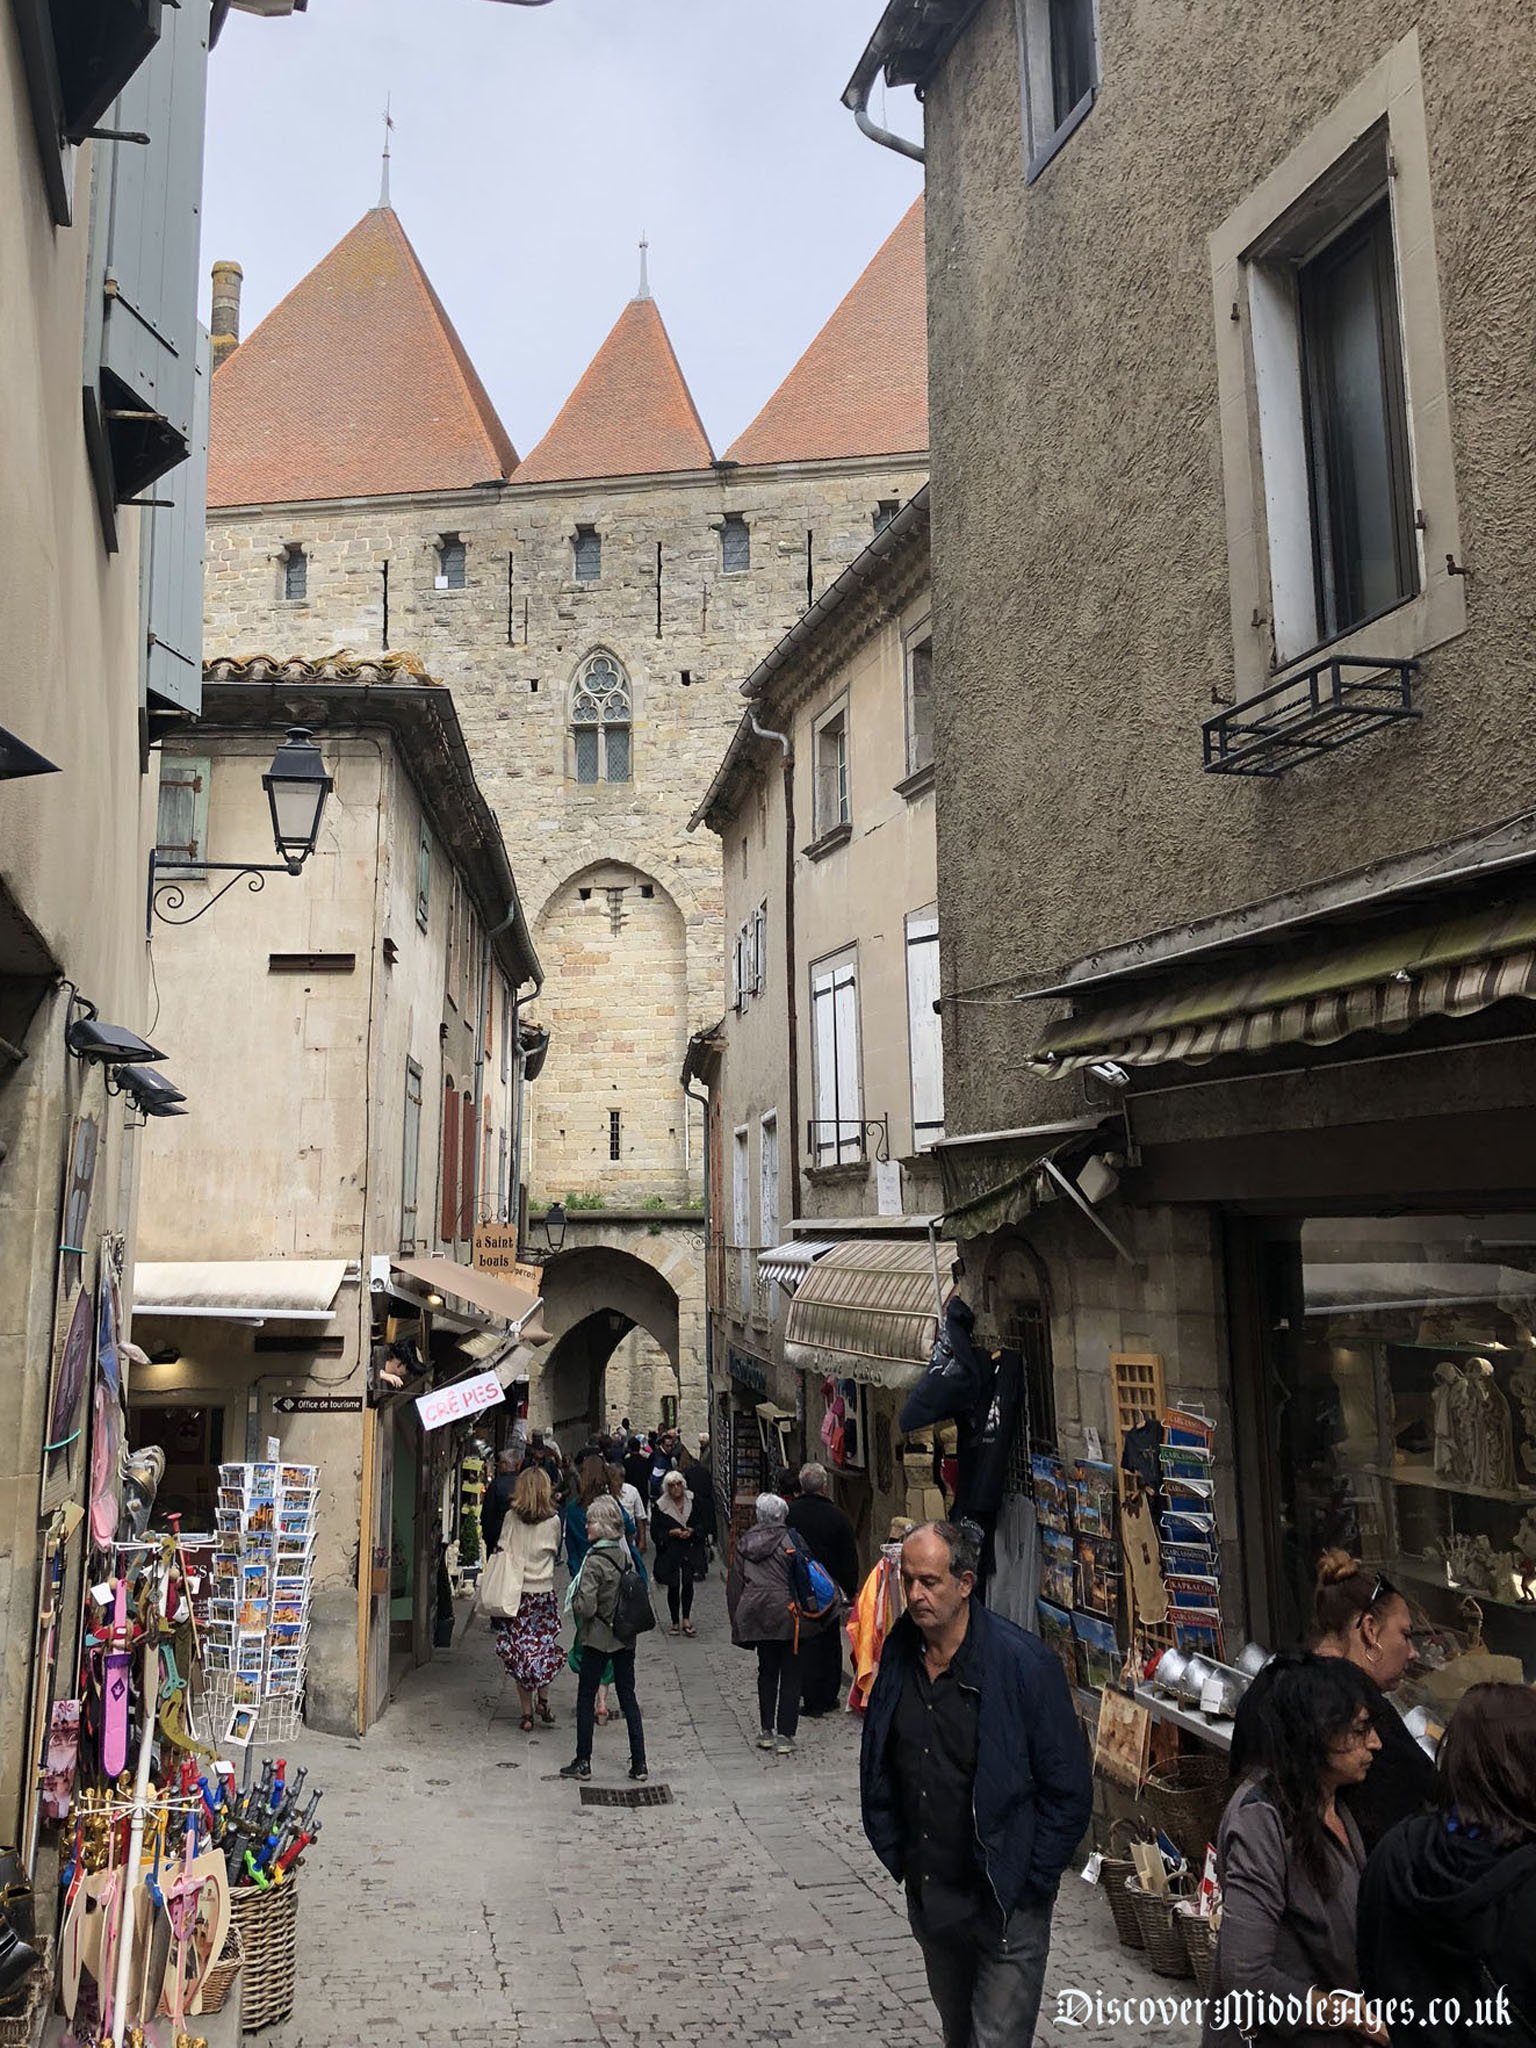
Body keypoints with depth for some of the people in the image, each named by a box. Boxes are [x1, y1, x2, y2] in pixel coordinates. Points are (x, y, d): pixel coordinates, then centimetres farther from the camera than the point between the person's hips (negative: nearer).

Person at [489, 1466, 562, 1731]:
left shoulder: (512, 1518, -3)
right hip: (544, 1592, 0)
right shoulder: (553, 1521, -3)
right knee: (544, 1650, 14)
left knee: (519, 1651, 6)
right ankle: (543, 1702, 5)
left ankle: (527, 1713, 7)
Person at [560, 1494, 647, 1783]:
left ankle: (583, 1762, 16)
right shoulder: (625, 1554, 0)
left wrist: (573, 1599, -3)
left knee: (586, 1698, 9)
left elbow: (586, 1608, -21)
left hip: (598, 1639, -6)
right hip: (626, 1637, 6)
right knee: (628, 1697, 11)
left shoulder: (594, 1561, -19)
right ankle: (639, 1763, 12)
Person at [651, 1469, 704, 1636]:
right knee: (673, 1586, 4)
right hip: (670, 1552, -1)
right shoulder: (660, 1506, -5)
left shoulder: (693, 1502, 2)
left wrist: (691, 1531, -11)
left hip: (690, 1550, 1)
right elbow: (655, 1533, -3)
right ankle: (675, 1622, 19)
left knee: (688, 1582, -12)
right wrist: (671, 1533, -16)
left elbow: (702, 1525, 8)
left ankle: (686, 1619, 2)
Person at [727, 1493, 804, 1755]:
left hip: (755, 1613, 5)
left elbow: (734, 1583, 10)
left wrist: (737, 1621, 16)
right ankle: (784, 1735, 3)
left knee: (766, 1671, 17)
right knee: (790, 1675, 4)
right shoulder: (789, 1540, -8)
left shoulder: (744, 1542, 7)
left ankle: (766, 1731, 19)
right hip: (785, 1613, -4)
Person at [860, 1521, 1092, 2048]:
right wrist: (894, 1854, 6)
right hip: (929, 1895, 6)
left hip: (1005, 1905, -5)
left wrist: (1028, 1884, -13)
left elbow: (1068, 1791, -15)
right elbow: (878, 1766, 11)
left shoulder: (1024, 1664, -21)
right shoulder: (899, 1656, -4)